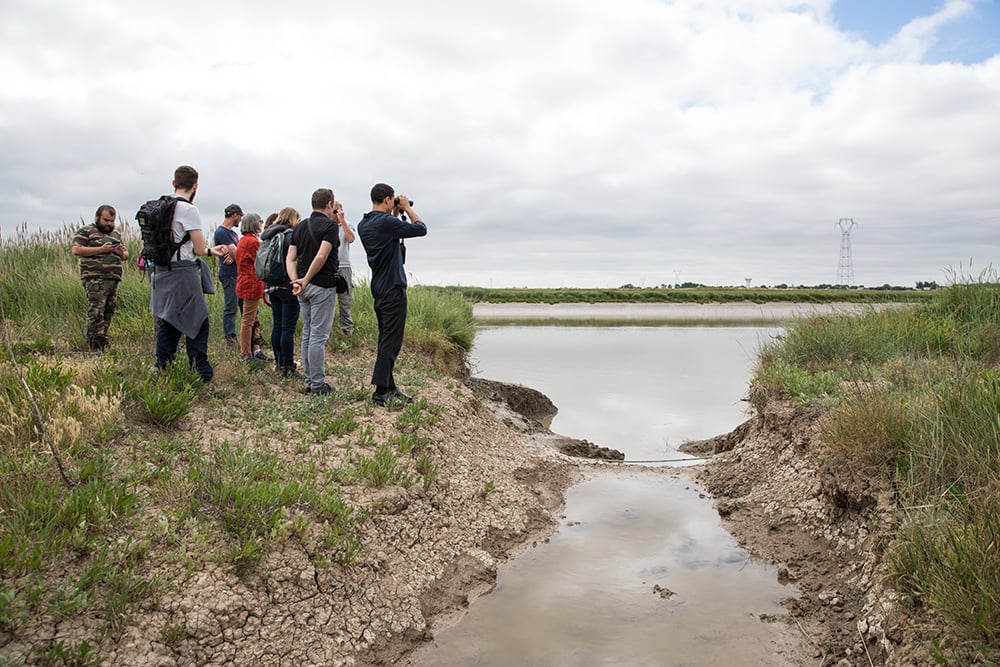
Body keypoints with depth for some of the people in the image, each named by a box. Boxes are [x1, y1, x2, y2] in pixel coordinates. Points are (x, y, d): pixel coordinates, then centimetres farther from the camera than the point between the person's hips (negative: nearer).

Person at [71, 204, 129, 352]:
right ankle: (94, 349, -13)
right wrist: (101, 249, -14)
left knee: (108, 314, 6)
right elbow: (76, 250, -10)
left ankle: (102, 347, 12)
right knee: (96, 314, -13)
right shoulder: (85, 232, 3)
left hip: (114, 280, 7)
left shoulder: (116, 235, 24)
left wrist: (121, 252, 3)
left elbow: (126, 255, 28)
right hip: (95, 279, -7)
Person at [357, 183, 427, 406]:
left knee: (386, 339, 14)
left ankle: (388, 387, 19)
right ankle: (380, 392, -6)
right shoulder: (387, 222, -17)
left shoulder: (363, 225, 10)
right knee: (391, 341, -7)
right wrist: (407, 209, 3)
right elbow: (421, 229, -9)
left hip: (378, 288, 9)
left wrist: (396, 215, 19)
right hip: (393, 288, -9)